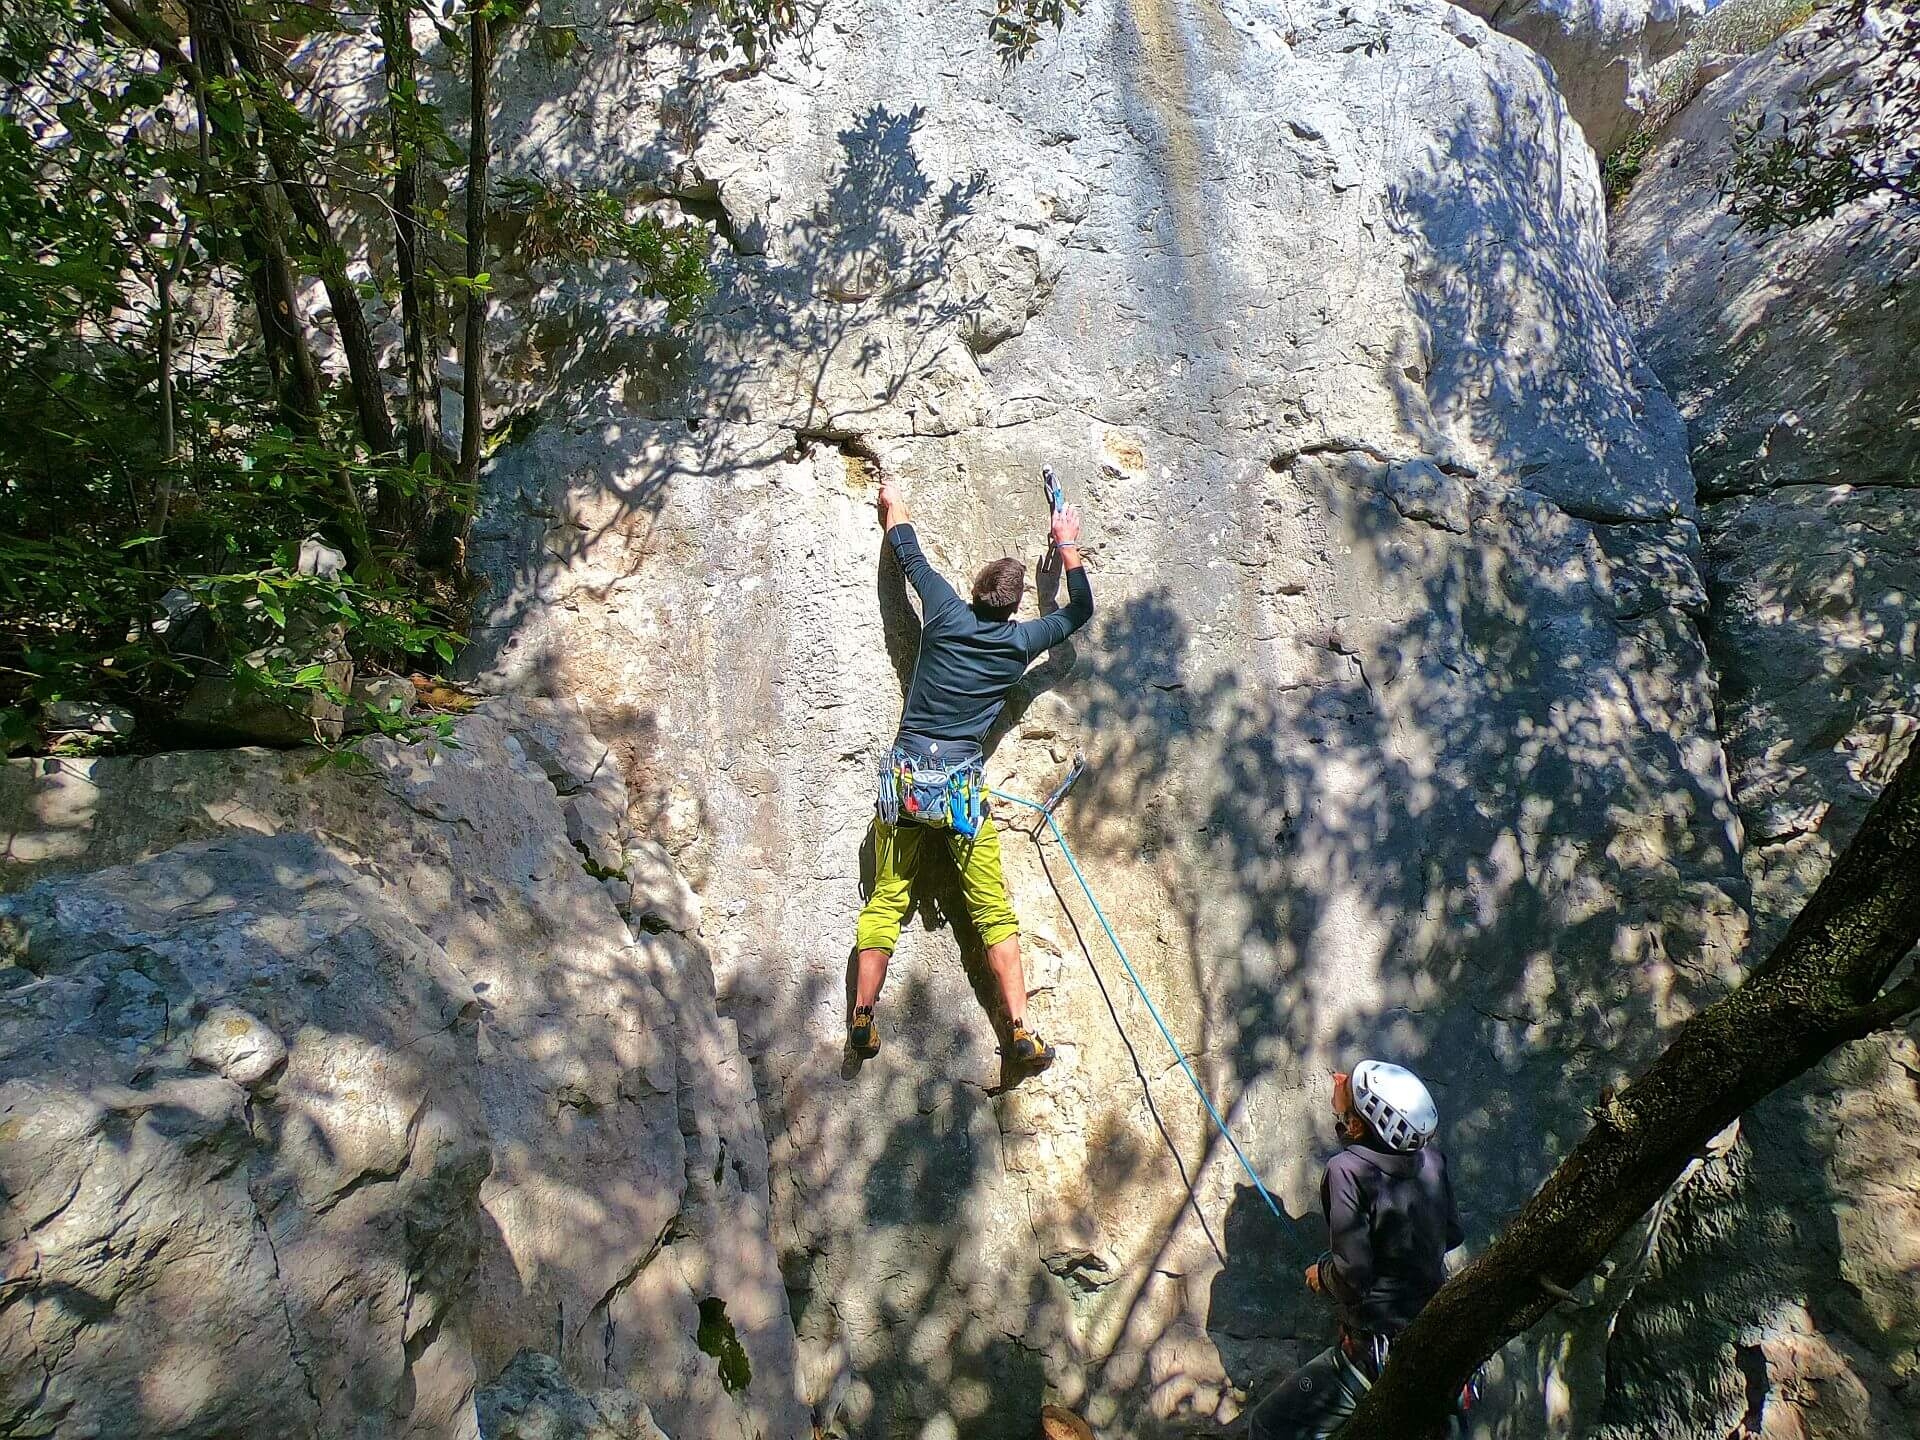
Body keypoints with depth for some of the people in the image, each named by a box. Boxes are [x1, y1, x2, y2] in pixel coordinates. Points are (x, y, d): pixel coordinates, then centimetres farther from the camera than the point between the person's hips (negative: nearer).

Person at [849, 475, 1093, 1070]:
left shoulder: (946, 614, 1)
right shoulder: (1020, 642, 2)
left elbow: (908, 553, 17)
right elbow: (1080, 610, 19)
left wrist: (894, 504, 36)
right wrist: (1068, 547, 30)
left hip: (905, 778, 1)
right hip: (963, 786, -1)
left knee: (886, 902, 8)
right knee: (994, 911, 4)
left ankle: (862, 1016, 1)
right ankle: (1020, 1031, 1)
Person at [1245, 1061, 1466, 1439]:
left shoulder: (1348, 1170, -23)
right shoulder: (1432, 1158, -3)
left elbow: (1352, 1274, -22)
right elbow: (1453, 1235, 12)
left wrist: (1321, 1276, -2)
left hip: (1379, 1353, -7)